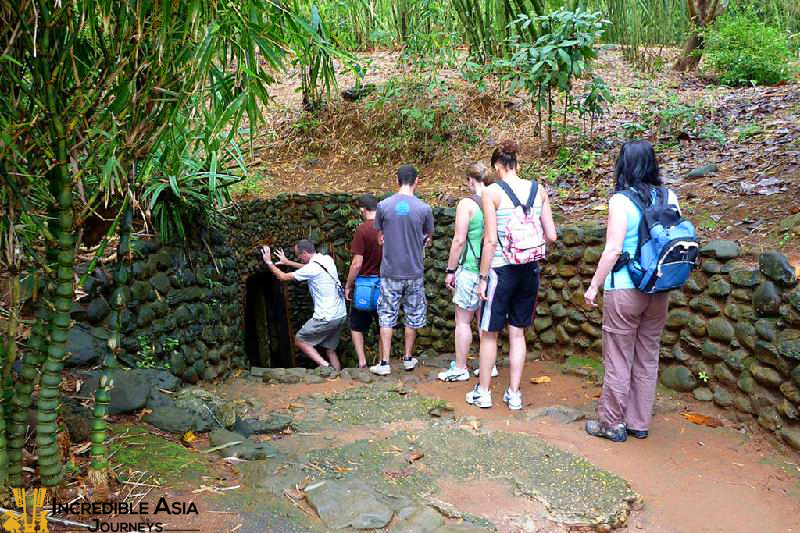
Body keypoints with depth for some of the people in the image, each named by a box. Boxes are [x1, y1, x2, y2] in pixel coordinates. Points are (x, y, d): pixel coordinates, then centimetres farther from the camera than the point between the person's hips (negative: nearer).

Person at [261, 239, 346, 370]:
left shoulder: (312, 268, -17)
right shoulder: (327, 259, 6)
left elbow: (283, 277, -7)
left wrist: (269, 262, 7)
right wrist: (288, 262, 31)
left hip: (327, 318, -8)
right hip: (341, 315, 8)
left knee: (299, 340, 9)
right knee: (330, 350, 19)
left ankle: (324, 365, -4)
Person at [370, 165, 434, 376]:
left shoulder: (383, 206, -7)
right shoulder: (424, 208, -8)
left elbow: (380, 236, 6)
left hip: (390, 272, 0)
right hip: (415, 272, 0)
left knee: (386, 317, 7)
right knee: (412, 316, 15)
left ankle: (384, 363, 9)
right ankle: (408, 358, 25)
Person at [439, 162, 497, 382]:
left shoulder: (467, 204, -12)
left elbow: (459, 240, -13)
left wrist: (451, 270, -4)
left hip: (471, 270, -6)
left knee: (463, 321, 5)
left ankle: (460, 369, 12)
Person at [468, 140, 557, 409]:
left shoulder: (491, 192, -9)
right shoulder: (538, 190, 3)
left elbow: (490, 240, -13)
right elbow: (551, 236, 2)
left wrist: (482, 277, -7)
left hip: (501, 269, -4)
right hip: (530, 271, 4)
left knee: (489, 333, 10)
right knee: (517, 333, 15)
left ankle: (483, 392, 21)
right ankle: (514, 393, 21)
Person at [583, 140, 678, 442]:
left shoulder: (620, 200, -12)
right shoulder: (669, 198, 3)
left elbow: (613, 250, -15)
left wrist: (594, 286, -7)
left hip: (624, 290, -5)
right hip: (660, 290, 5)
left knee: (618, 359, 6)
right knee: (648, 358, 14)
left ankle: (611, 423, 16)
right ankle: (639, 422, 25)